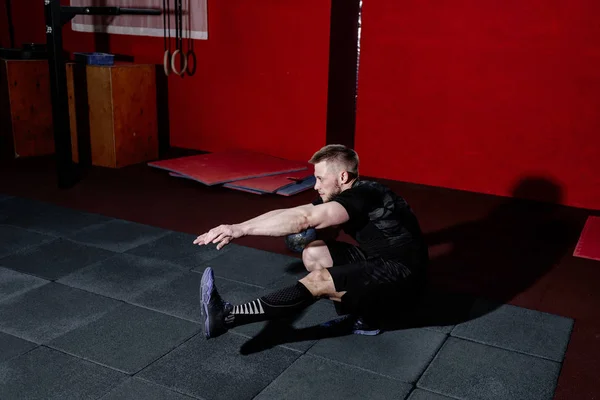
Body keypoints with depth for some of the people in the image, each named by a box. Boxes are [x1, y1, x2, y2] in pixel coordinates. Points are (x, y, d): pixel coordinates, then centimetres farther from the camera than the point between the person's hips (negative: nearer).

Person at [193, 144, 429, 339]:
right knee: (313, 254, -1)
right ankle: (362, 318, 3)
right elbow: (298, 214, -2)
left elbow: (302, 219, -35)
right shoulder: (341, 196, 5)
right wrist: (239, 227, -13)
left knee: (318, 281, -26)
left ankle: (226, 317, -24)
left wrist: (241, 229, -36)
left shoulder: (363, 196, -23)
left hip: (401, 271, -9)